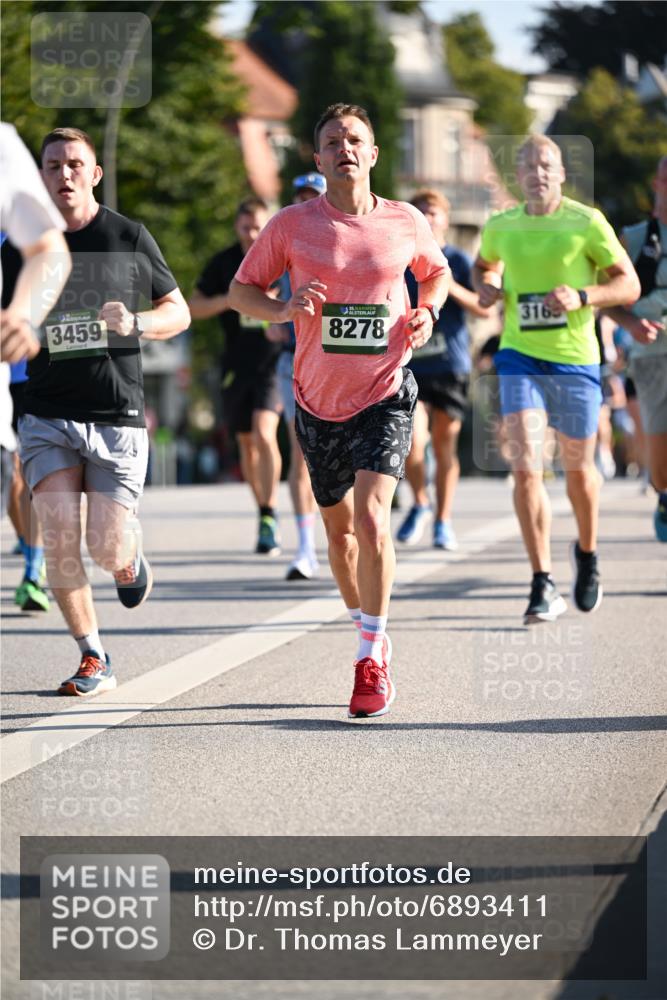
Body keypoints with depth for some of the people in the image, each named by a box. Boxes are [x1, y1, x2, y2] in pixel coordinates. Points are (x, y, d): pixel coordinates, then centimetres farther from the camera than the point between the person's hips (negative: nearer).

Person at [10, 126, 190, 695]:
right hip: (48, 417, 1)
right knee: (61, 541, -12)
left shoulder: (129, 237, 1)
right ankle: (93, 659, 5)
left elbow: (179, 312, 9)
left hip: (118, 416, -1)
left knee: (106, 549, -8)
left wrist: (134, 322, -11)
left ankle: (130, 553, 31)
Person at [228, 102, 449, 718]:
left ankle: (372, 663, -12)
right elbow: (240, 289, 3)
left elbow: (437, 271, 18)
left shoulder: (406, 223, -1)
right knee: (338, 526, 13)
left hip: (385, 394, -2)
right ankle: (370, 634, 36)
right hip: (318, 398, 2)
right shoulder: (292, 225, -5)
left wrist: (428, 310, -2)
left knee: (371, 516, -19)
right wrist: (283, 310, -16)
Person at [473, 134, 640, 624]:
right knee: (526, 468, -13)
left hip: (574, 360, -1)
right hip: (519, 358, 1)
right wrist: (486, 287, 3)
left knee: (578, 469, 12)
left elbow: (629, 284, -3)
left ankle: (587, 553, 41)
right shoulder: (501, 226, 4)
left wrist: (581, 296, -20)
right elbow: (484, 266, 26)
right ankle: (544, 586, -10)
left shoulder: (587, 222, -5)